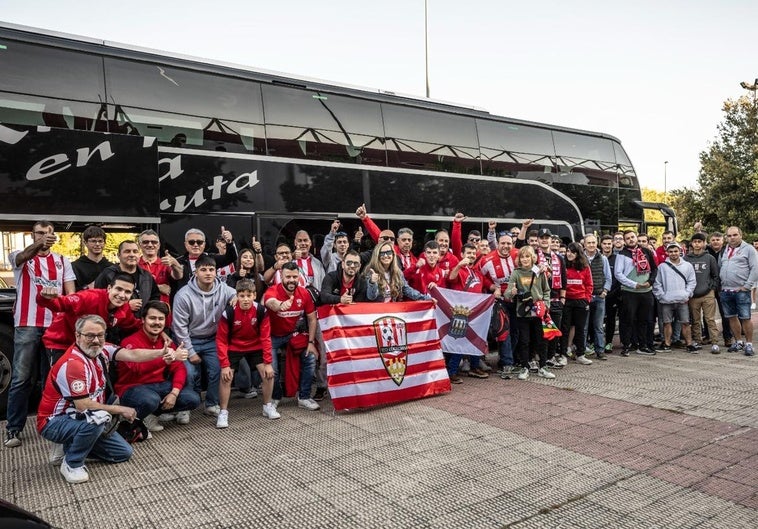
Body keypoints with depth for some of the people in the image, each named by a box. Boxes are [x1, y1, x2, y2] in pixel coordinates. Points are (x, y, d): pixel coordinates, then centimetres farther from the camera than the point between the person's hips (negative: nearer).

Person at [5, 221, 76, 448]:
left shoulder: (62, 261, 13)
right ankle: (13, 429, 6)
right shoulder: (20, 257, 5)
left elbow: (70, 292, 7)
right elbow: (23, 258, -21)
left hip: (56, 325, 2)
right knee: (21, 378, -1)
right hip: (27, 325, -2)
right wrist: (39, 244, -42)